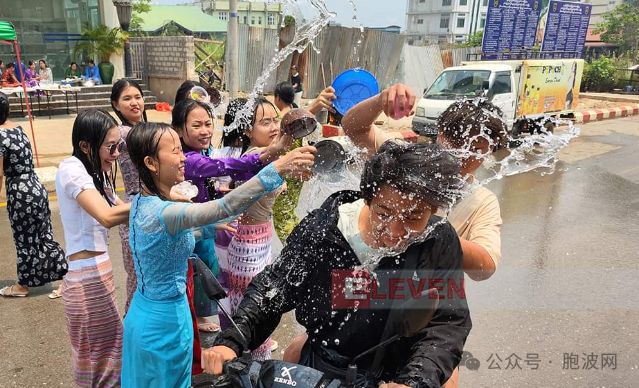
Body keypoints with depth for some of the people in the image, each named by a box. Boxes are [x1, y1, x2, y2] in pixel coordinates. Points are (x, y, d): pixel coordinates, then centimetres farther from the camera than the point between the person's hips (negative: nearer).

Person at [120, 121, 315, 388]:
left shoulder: (143, 203, -1)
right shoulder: (160, 212, -31)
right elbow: (224, 207, -46)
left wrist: (211, 228, 9)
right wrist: (276, 169, -50)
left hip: (144, 314, 8)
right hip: (165, 323, -8)